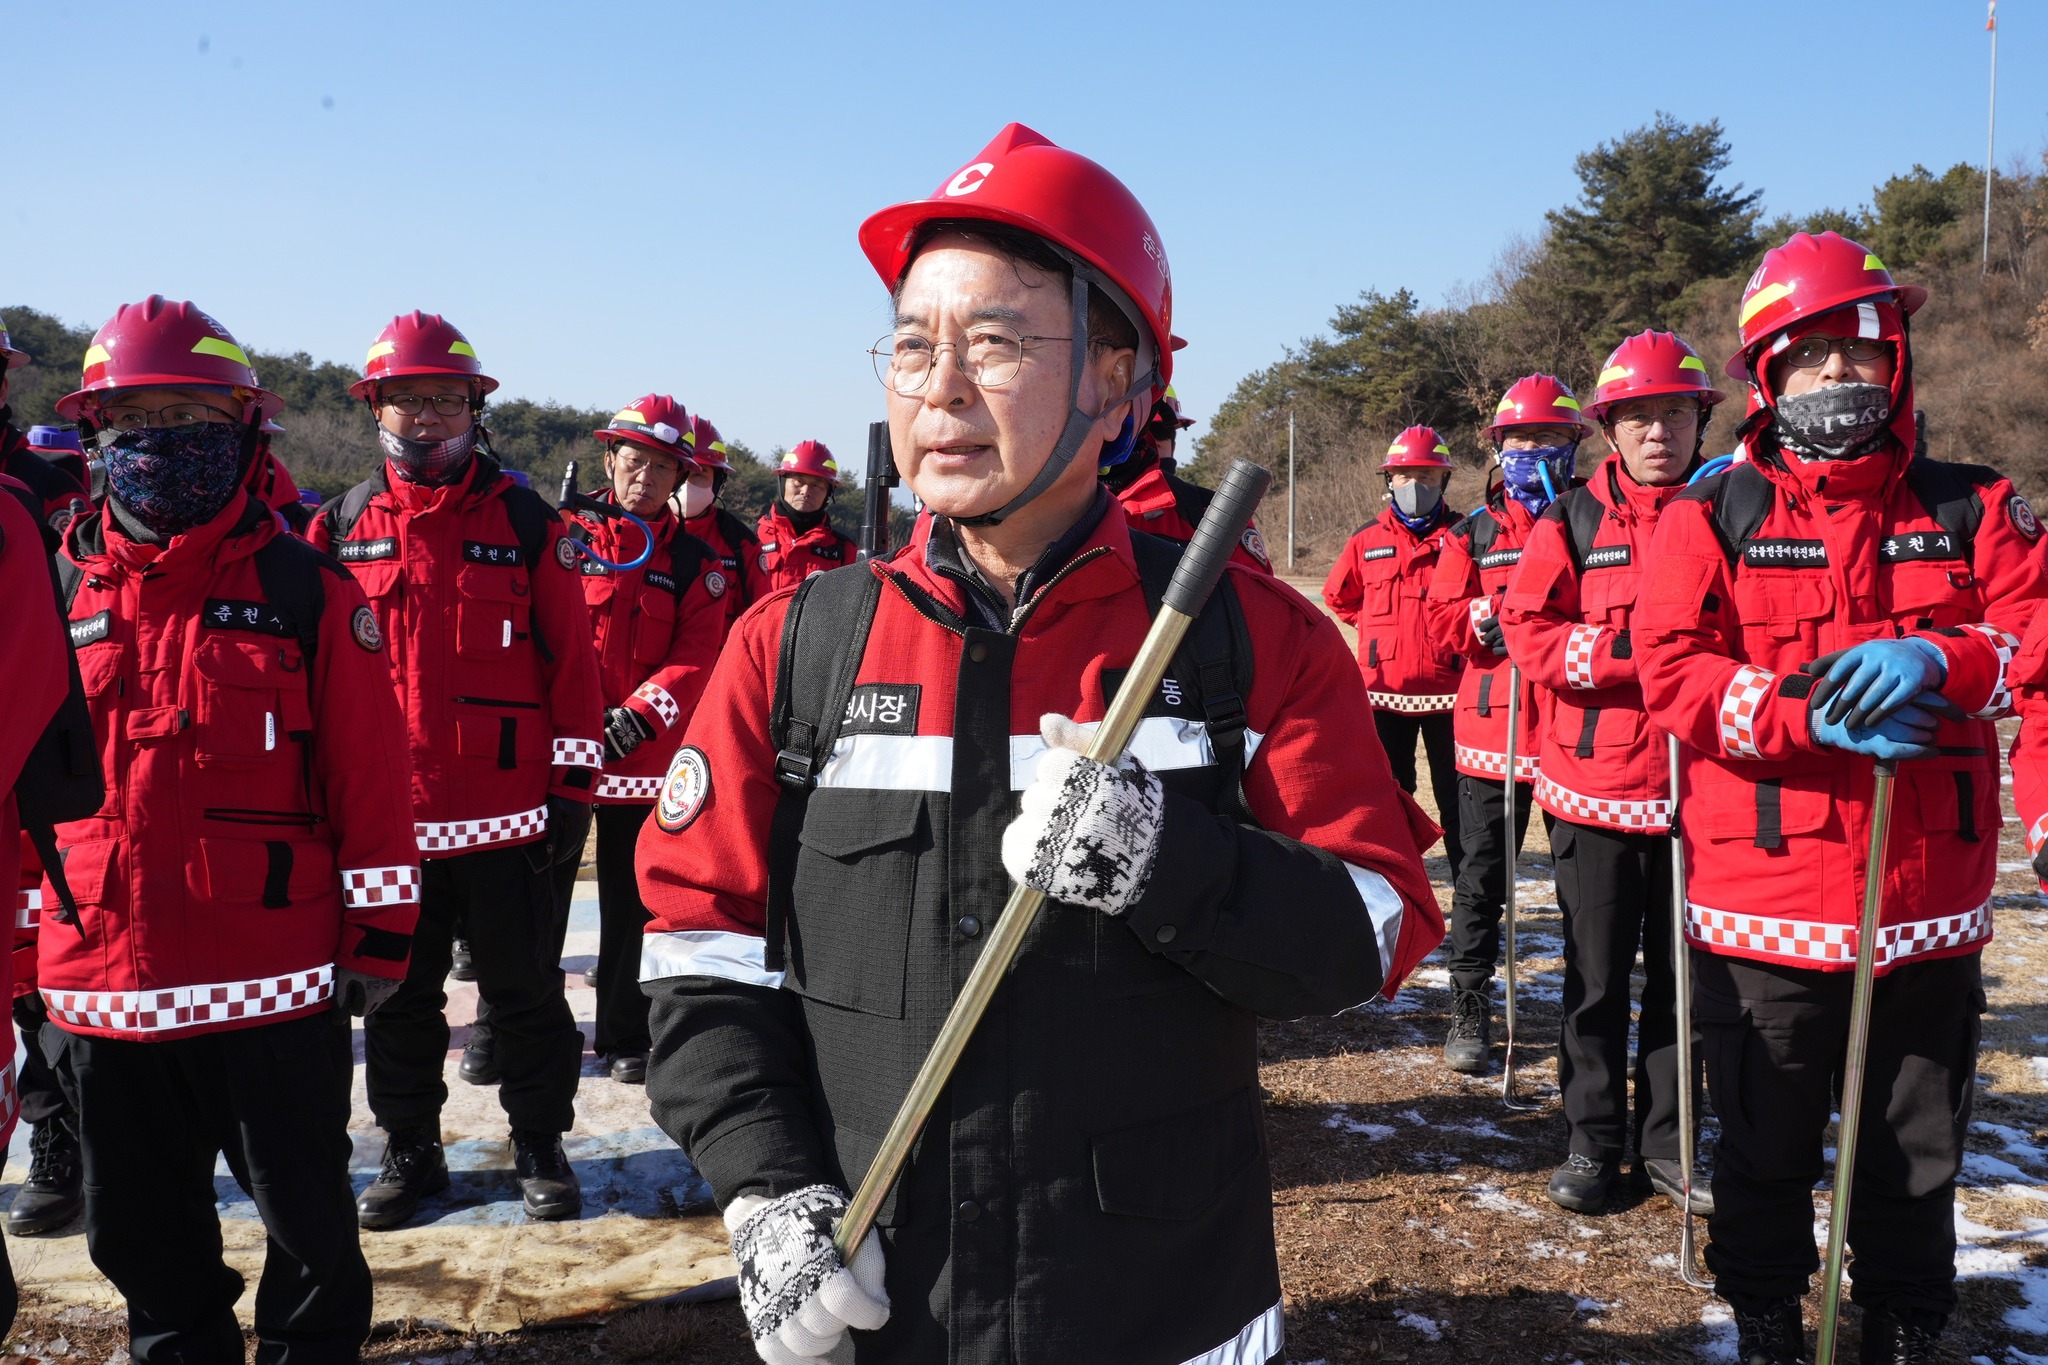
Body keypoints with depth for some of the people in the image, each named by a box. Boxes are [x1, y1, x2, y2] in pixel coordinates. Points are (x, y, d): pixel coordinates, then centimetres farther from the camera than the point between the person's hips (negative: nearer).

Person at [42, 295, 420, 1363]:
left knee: (308, 1216, 13)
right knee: (142, 1235, 19)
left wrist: (377, 937, -5)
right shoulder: (57, 592, 4)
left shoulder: (306, 591, -5)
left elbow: (370, 777, -5)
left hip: (276, 994, -3)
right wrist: (26, 956, 12)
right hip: (99, 988, 4)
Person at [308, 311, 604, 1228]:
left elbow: (572, 657, -2)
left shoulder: (525, 521, -1)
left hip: (506, 806, -2)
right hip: (383, 812, 2)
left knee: (522, 988, 9)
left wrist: (573, 784, -4)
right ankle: (410, 1150, 30)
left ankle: (539, 1147, 24)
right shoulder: (343, 526, 5)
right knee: (398, 991, 14)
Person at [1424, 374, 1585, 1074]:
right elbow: (1443, 618, 2)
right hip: (1493, 723, 1)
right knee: (1482, 873, 6)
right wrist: (1498, 619, -15)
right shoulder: (1474, 533, 11)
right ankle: (1469, 1010, 16)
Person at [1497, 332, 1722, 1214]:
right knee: (1597, 974, 9)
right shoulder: (1572, 523, 1)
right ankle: (1593, 1140, 22)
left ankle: (1669, 1143, 24)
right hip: (1596, 784, -1)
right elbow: (1529, 633, -7)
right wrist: (1634, 650, -19)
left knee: (1683, 973, 10)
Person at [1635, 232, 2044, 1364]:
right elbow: (1672, 670, -11)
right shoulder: (1711, 517, -2)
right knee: (1767, 1154, 13)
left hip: (1931, 909, 3)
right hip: (1764, 907, -2)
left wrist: (1938, 662, -24)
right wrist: (1806, 714, -24)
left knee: (1917, 1163, 17)